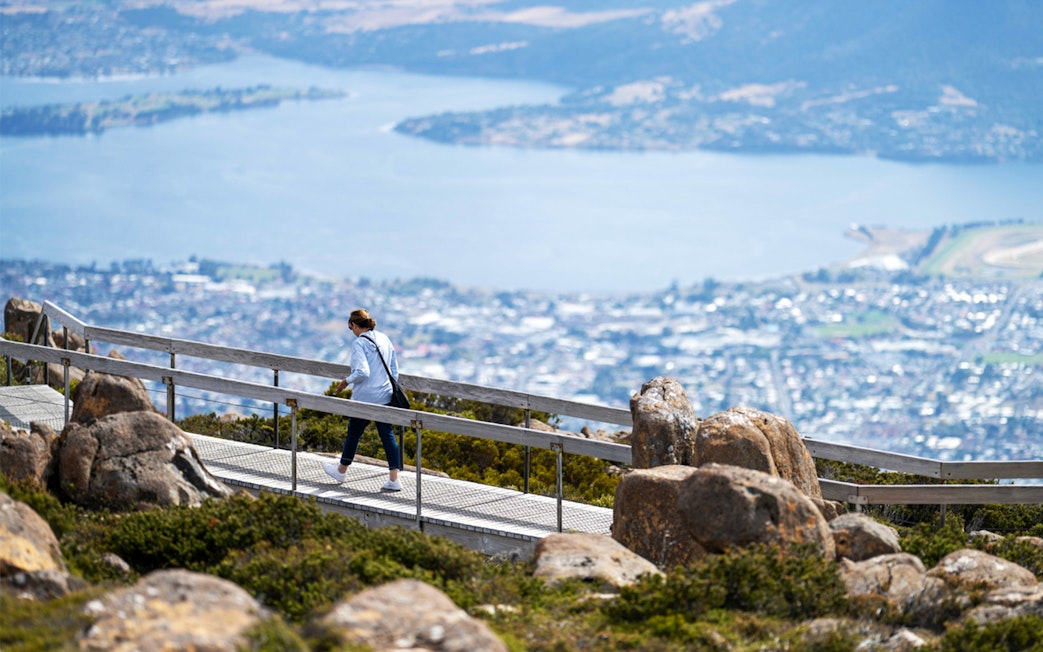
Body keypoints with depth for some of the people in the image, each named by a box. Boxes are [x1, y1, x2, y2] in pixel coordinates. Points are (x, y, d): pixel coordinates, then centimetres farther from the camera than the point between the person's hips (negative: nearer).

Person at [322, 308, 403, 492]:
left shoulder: (359, 343, -13)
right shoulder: (385, 339, 8)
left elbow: (362, 372, -23)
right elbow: (395, 370, 12)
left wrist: (346, 382, -7)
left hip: (364, 397, -6)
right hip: (385, 397, 6)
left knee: (353, 434, 12)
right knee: (388, 435, 4)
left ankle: (341, 471, 31)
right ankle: (394, 479, -1)